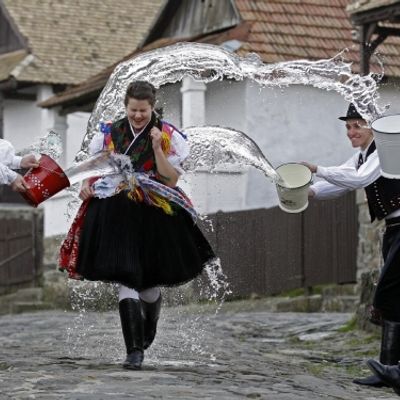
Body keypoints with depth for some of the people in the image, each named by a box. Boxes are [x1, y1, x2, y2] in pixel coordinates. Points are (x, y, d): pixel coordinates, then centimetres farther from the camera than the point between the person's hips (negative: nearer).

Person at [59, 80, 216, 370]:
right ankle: (134, 350, -12)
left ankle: (147, 333, 41)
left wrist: (157, 147, -18)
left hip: (154, 216, -1)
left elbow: (172, 179, -7)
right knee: (126, 279, -11)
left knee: (149, 282, 9)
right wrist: (87, 185, -4)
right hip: (117, 215, 1)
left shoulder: (168, 136, -1)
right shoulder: (110, 133, 6)